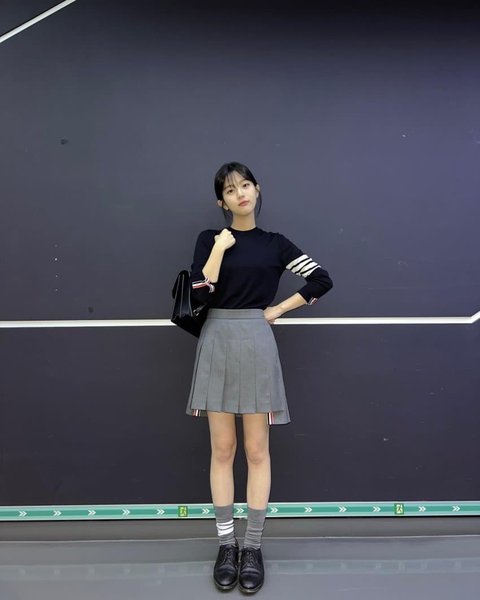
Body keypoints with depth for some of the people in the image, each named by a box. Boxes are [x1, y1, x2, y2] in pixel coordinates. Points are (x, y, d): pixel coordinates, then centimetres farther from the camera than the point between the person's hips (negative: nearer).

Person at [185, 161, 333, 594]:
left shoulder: (275, 244, 7)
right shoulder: (210, 239, 5)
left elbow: (322, 280, 6)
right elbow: (199, 295, -7)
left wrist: (279, 309, 1)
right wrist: (220, 248, -10)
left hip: (257, 346, 0)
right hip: (218, 345, 0)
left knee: (257, 450, 4)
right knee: (222, 449, 5)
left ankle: (253, 547, 16)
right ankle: (226, 544, 18)